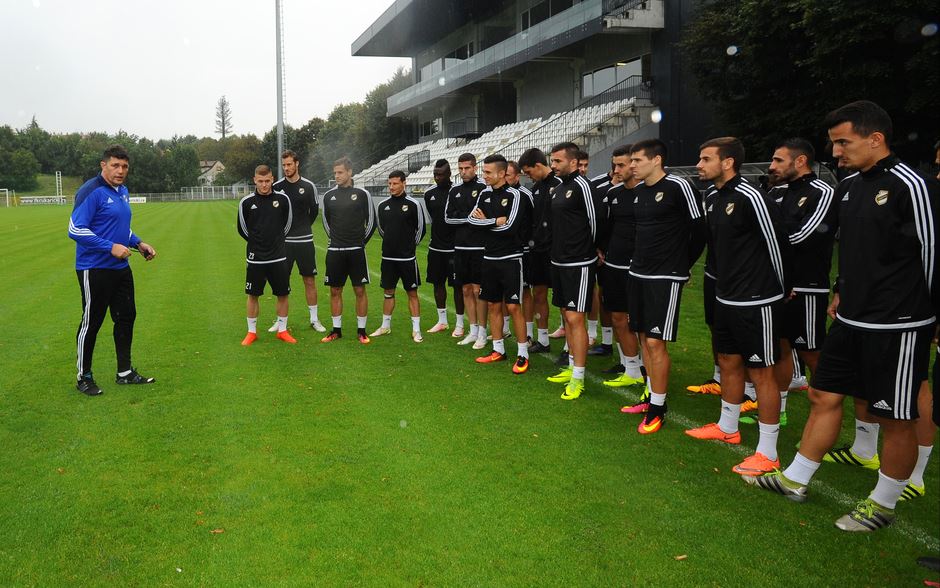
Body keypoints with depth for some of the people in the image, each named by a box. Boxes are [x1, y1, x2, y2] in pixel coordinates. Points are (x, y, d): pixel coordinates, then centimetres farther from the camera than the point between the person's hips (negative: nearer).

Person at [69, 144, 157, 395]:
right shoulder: (91, 191, -15)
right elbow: (75, 229, -20)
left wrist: (138, 243, 8)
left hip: (121, 268, 9)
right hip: (95, 269, -8)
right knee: (91, 323, 2)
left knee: (126, 317, 13)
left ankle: (124, 372, 25)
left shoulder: (122, 191, 11)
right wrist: (111, 247, -22)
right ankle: (84, 377, 17)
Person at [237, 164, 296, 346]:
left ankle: (282, 330, 20)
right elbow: (242, 228, 7)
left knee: (283, 294, 6)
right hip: (255, 257, -1)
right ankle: (252, 332, 20)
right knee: (253, 295, 6)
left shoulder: (283, 199, -3)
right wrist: (257, 242, 11)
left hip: (279, 256, 1)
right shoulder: (246, 202, -5)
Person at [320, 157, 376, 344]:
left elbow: (371, 222, 3)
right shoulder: (329, 195, 5)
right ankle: (336, 330, 18)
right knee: (335, 291, 7)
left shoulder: (362, 194, -3)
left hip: (356, 251, -2)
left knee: (360, 290, 1)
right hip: (335, 251, 3)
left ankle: (361, 330, 11)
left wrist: (360, 241, 6)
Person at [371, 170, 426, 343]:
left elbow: (420, 229, 0)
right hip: (388, 257, 4)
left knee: (412, 293, 2)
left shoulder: (413, 204, -8)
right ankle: (385, 326, 24)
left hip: (407, 258, -4)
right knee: (389, 292, 13)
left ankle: (416, 329, 7)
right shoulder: (383, 205, 5)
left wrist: (410, 245, 9)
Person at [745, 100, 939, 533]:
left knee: (894, 418, 6)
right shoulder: (848, 186, 9)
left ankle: (883, 505, 24)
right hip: (850, 319, 8)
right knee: (824, 396, 14)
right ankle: (795, 480, 27)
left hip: (897, 325, -8)